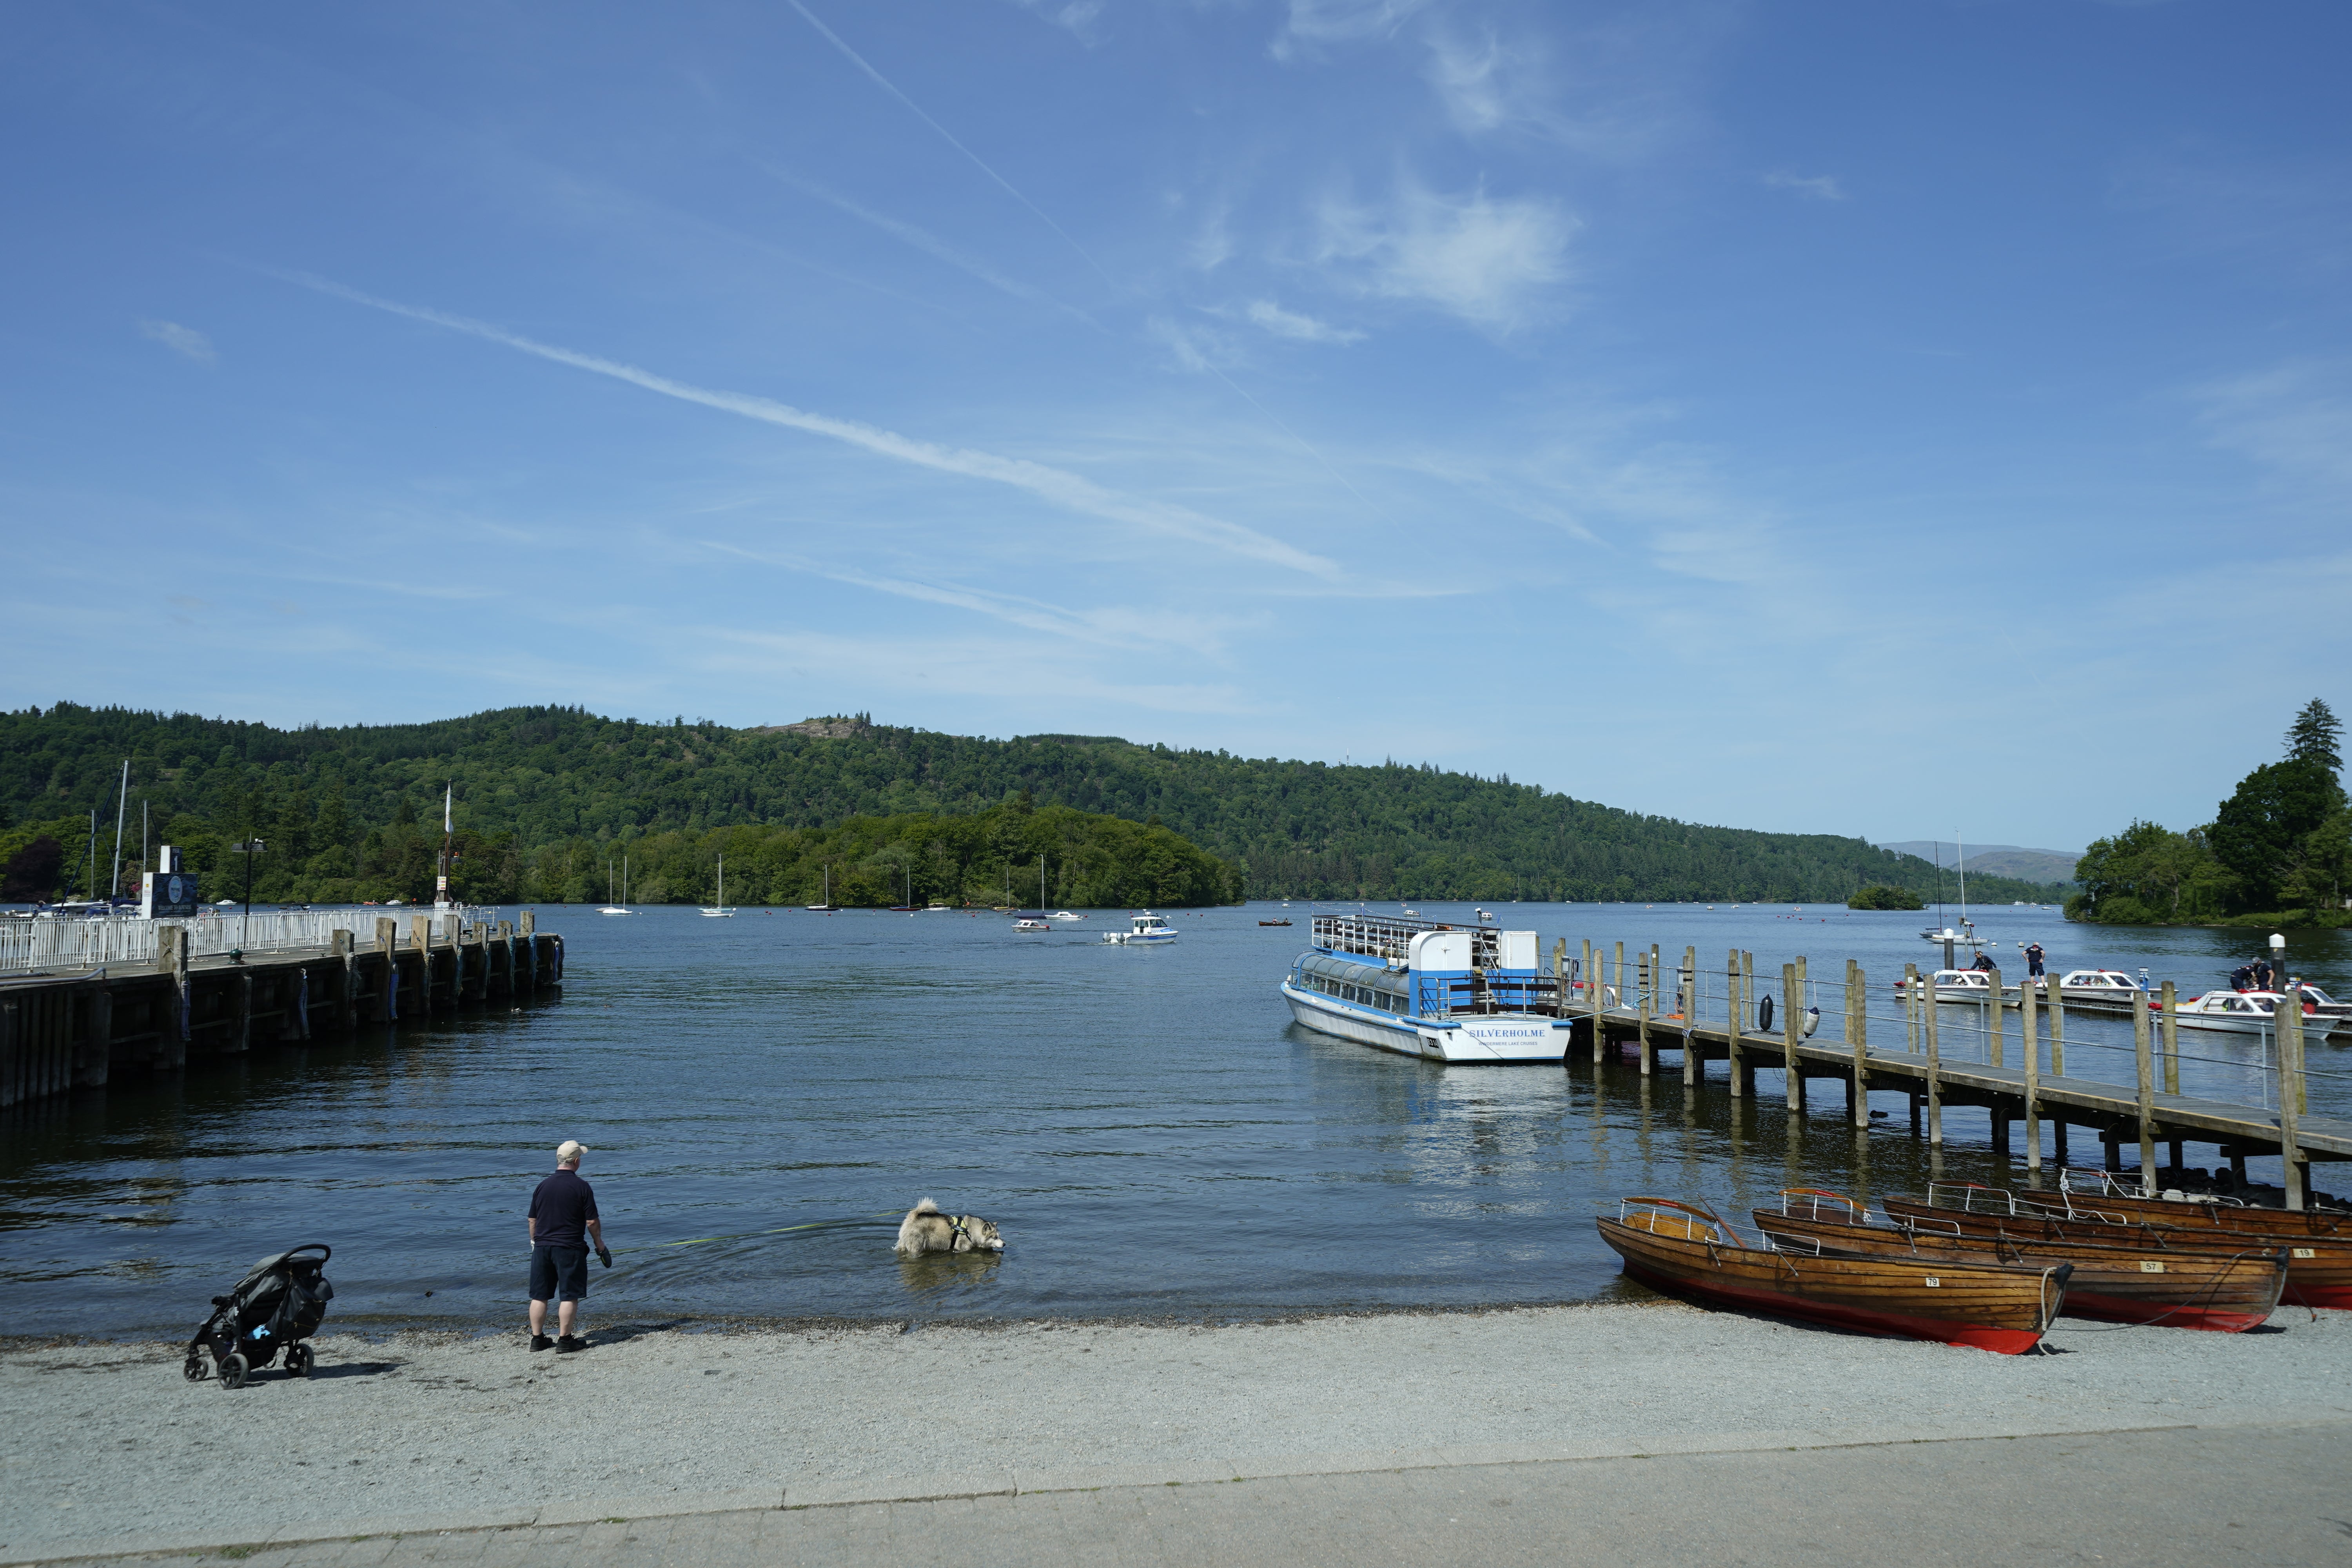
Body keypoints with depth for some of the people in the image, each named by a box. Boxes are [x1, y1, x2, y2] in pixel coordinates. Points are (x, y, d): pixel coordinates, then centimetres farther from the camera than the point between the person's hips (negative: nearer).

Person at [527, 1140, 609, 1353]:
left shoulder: (542, 1186, 6)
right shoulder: (581, 1187, -8)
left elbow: (532, 1220, 12)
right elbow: (592, 1222, -7)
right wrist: (600, 1245, 7)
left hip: (542, 1246, 5)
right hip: (570, 1248, -5)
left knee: (539, 1296, 12)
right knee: (569, 1296, 1)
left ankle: (537, 1338, 17)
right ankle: (564, 1340, 1)